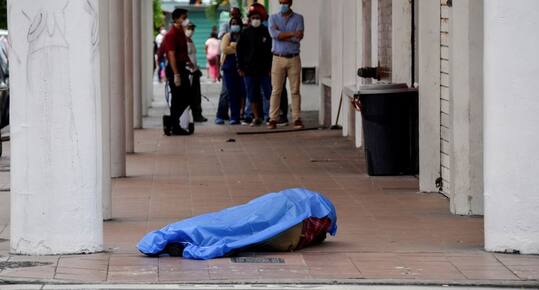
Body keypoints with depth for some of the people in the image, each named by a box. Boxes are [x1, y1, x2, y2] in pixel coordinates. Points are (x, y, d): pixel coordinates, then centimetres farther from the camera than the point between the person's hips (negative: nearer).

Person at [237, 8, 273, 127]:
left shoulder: (266, 32, 3)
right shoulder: (245, 33, 4)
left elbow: (271, 50, 4)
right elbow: (239, 50, 6)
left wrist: (271, 67, -2)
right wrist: (241, 68, 0)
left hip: (264, 69, -1)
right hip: (249, 69, 1)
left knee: (269, 93, -4)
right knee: (252, 96, 4)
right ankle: (257, 118, 12)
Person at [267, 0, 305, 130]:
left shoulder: (298, 18, 6)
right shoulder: (273, 18, 6)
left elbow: (299, 37, -9)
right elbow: (274, 34, -13)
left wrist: (281, 35, -13)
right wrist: (292, 34, -19)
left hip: (294, 59, 0)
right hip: (278, 59, 0)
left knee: (295, 90, -1)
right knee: (276, 90, -2)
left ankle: (297, 119, 1)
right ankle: (273, 119, 0)